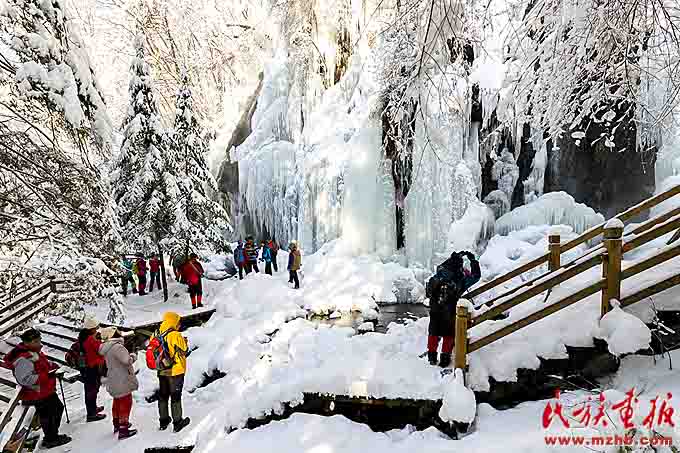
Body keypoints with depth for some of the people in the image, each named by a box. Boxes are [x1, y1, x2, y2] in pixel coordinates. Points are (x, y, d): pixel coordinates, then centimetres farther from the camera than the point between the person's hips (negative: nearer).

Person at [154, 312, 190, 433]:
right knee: (175, 396, 5)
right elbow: (183, 350, -14)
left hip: (162, 372, 6)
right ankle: (177, 422, 14)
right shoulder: (176, 335, -20)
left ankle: (163, 421, 29)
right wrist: (185, 342, 5)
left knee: (163, 396, 17)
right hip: (175, 371, -6)